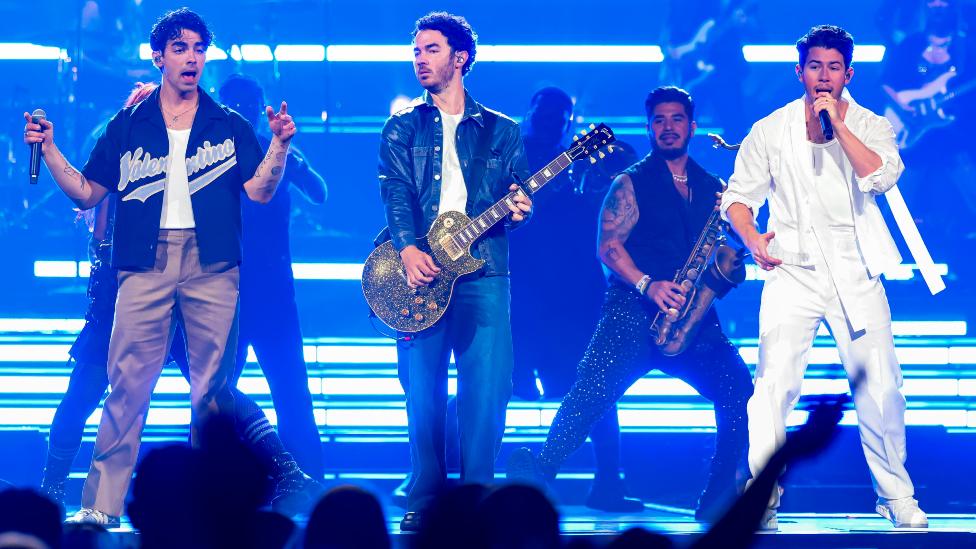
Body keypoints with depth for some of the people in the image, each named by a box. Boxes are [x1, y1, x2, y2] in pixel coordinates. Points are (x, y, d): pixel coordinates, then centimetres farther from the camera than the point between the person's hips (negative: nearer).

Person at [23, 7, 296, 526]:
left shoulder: (229, 126, 12)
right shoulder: (128, 125, 13)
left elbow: (260, 191, 4)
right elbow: (86, 193, 13)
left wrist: (280, 143, -10)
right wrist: (48, 149, 1)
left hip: (211, 267, 0)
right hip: (145, 264, 0)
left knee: (213, 388, -1)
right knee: (127, 383, -7)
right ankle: (101, 503, -7)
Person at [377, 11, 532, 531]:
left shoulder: (501, 131, 15)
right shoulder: (402, 128, 13)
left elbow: (518, 197, 14)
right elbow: (395, 193, -1)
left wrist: (518, 211, -11)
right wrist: (407, 248, -18)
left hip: (482, 272, 0)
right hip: (420, 271, 0)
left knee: (488, 386, -10)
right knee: (423, 391, -3)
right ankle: (425, 499, 8)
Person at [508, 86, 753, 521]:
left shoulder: (714, 188, 20)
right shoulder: (631, 183, 8)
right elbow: (608, 246, -2)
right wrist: (647, 285, -17)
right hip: (634, 310, -3)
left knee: (739, 390, -16)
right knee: (593, 389, -24)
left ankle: (719, 502, -6)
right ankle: (538, 475, -28)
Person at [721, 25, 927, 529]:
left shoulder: (869, 126, 6)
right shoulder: (771, 130, 7)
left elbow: (882, 176, -14)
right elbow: (738, 197, 9)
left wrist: (837, 123, -14)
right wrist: (752, 238, -8)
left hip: (855, 274, 1)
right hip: (793, 274, -1)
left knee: (880, 388, 0)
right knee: (775, 382, -15)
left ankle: (897, 498, 17)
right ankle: (763, 500, -11)